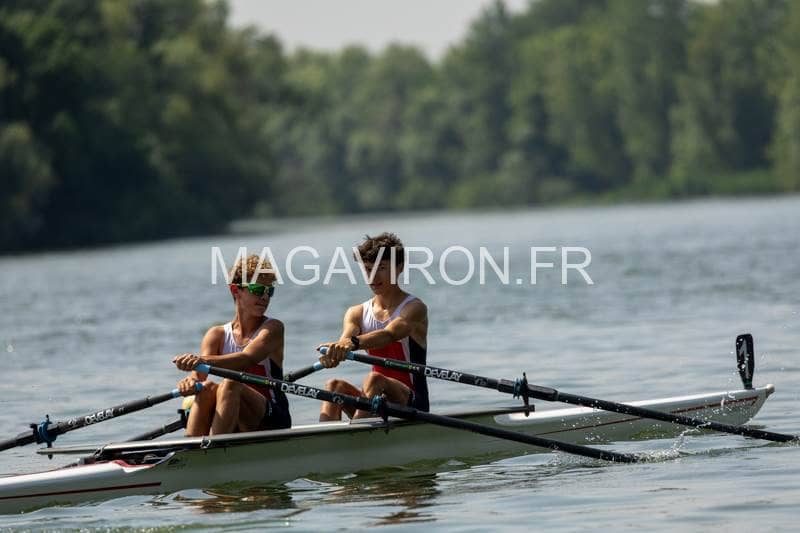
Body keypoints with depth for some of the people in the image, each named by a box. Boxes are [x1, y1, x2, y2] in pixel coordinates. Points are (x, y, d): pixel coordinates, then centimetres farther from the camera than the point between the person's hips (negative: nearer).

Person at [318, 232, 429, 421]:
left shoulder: (414, 308, -6)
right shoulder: (357, 313, 11)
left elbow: (390, 333, -28)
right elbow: (346, 338, -11)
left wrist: (353, 342, -48)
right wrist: (332, 351, -38)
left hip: (411, 403, -5)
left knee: (374, 380, -33)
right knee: (335, 386, -22)